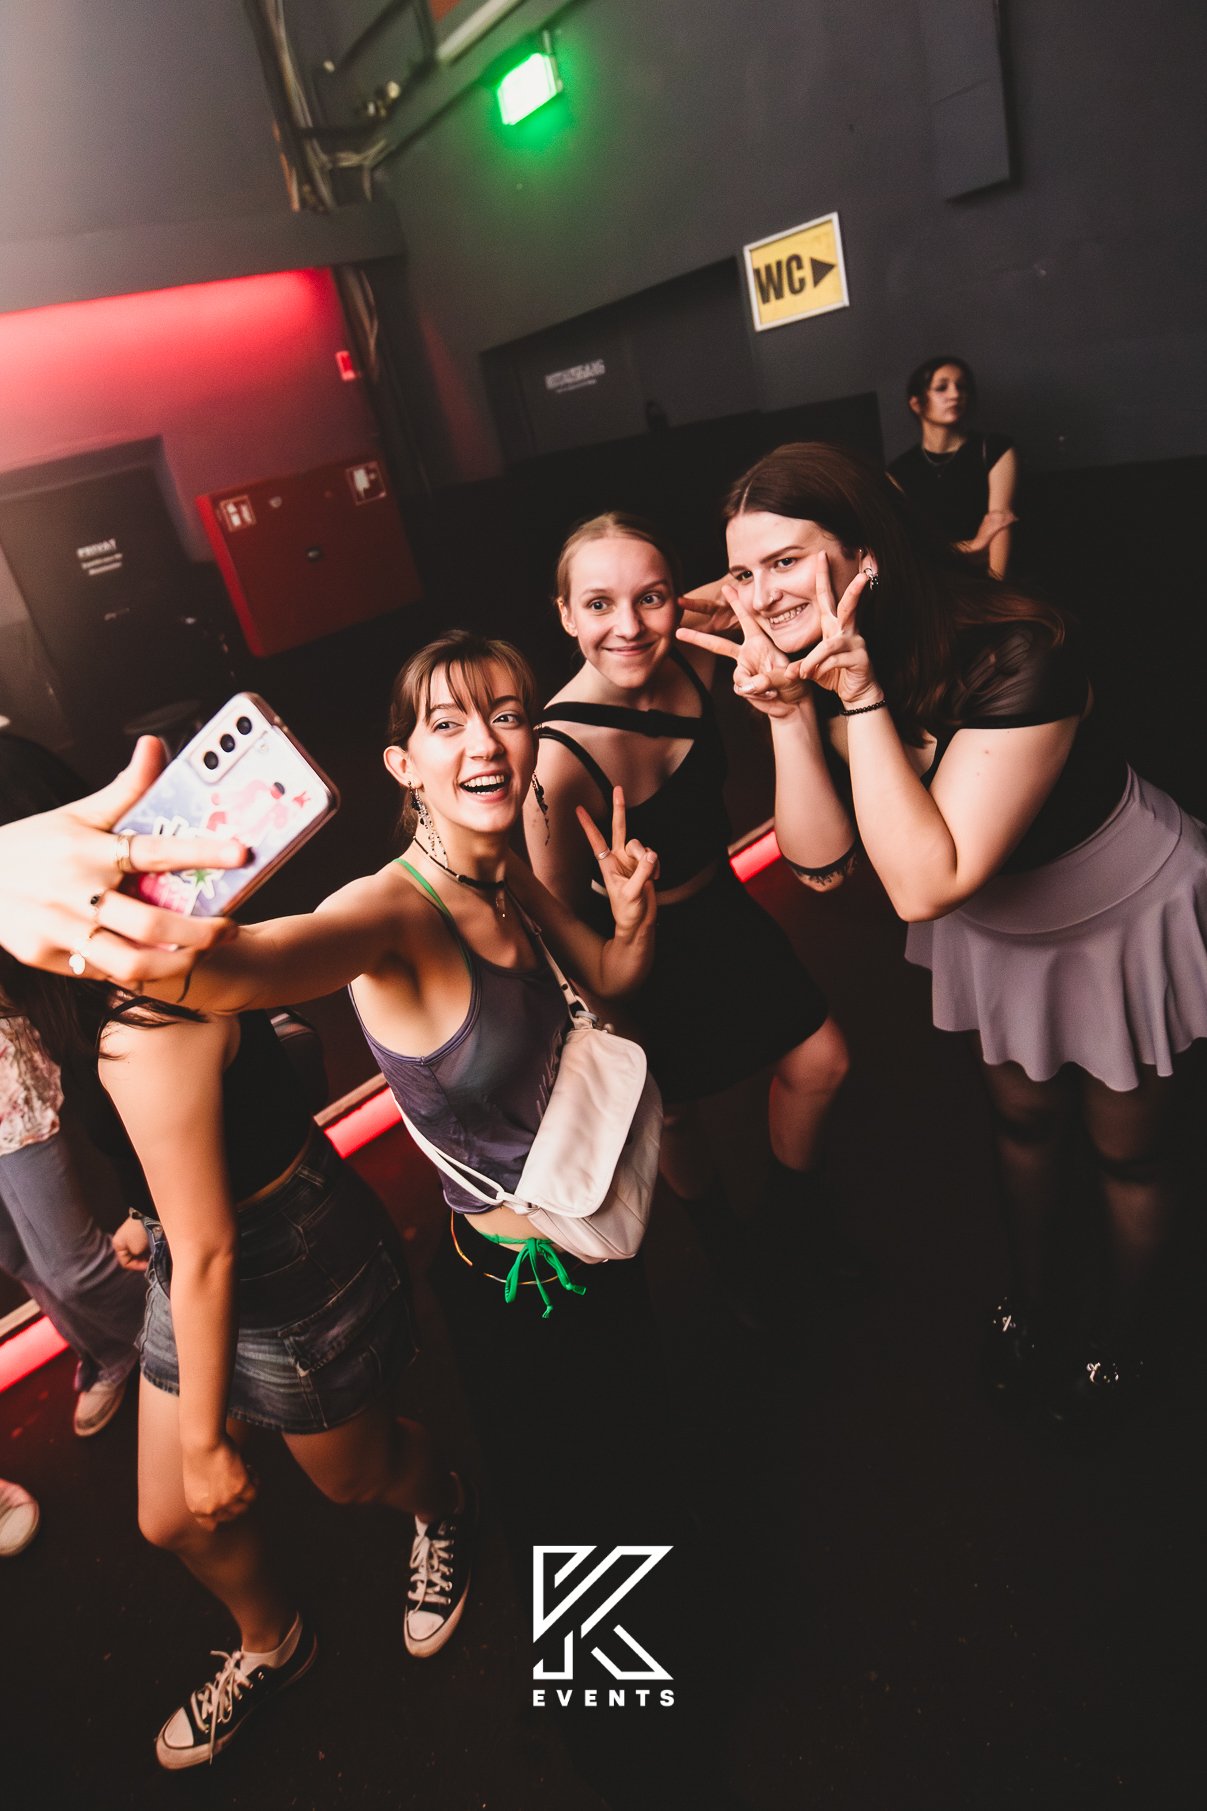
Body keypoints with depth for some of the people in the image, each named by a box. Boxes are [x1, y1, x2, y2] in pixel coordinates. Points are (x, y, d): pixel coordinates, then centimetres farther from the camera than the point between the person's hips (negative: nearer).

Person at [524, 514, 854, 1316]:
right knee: (677, 1111, 18)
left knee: (821, 1063, 14)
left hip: (723, 909, 6)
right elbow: (562, 917, -22)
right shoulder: (557, 757, -35)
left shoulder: (690, 657, -18)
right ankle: (722, 1240, 54)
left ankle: (792, 1205, 47)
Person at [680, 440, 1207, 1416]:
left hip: (1125, 919, -5)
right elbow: (819, 854, -22)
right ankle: (1033, 1301, 51)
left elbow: (923, 885, -42)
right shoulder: (818, 661, -18)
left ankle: (1122, 1341, 46)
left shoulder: (1017, 654, -38)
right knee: (1023, 1123, 24)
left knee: (1128, 1152, 17)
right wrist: (790, 711, -34)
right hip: (996, 924, 5)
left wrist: (864, 694, -45)